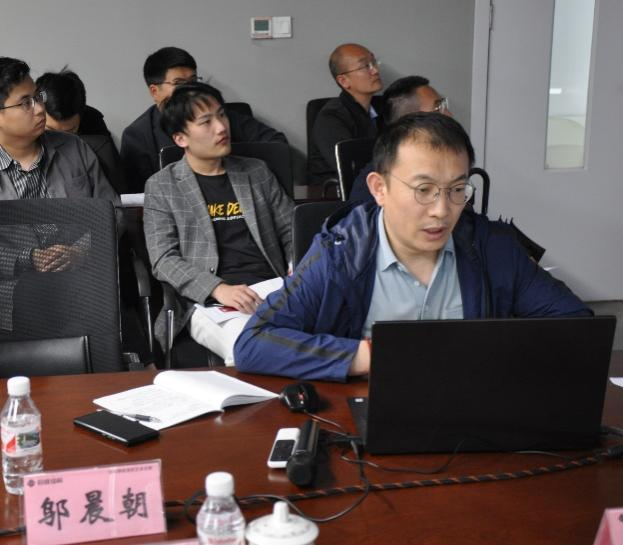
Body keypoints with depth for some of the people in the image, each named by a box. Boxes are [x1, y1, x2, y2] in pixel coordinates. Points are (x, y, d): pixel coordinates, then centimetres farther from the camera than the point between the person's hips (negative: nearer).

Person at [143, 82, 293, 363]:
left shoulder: (257, 172, 20)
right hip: (210, 301, -3)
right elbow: (164, 260, -1)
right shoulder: (161, 187, 10)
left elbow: (292, 233, 21)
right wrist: (219, 289, -17)